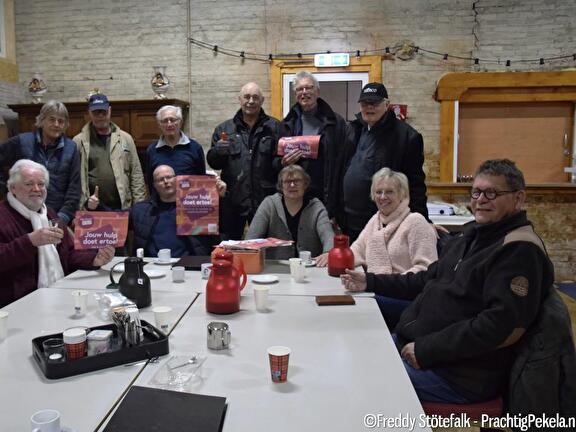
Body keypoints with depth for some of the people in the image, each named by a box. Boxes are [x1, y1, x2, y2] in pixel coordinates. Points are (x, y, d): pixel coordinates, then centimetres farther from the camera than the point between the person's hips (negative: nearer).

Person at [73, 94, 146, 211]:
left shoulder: (125, 139, 10)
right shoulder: (79, 141, 4)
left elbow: (136, 175, 7)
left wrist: (139, 208, 1)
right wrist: (85, 200, -12)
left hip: (122, 208, 2)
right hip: (91, 208, -1)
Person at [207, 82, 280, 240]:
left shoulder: (275, 127, 5)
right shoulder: (224, 129, 11)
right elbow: (213, 163, 8)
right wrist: (218, 151, -11)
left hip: (264, 199, -1)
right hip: (232, 200, 2)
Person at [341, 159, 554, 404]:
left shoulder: (520, 250, -16)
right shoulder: (473, 234, 14)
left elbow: (503, 326, -25)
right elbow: (427, 280, 21)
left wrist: (426, 350, -22)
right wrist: (370, 282, 14)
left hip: (458, 376, -9)